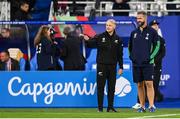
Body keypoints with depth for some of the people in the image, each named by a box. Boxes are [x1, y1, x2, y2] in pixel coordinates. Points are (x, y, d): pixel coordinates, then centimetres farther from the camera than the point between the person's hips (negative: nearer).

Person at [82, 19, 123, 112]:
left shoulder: (117, 39, 6)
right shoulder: (100, 37, 0)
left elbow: (120, 54, 9)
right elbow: (90, 44, -9)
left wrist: (121, 67, 6)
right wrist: (87, 40, -32)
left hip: (112, 66, 2)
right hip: (101, 65, -2)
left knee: (111, 87, 5)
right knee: (100, 86, -1)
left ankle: (110, 107, 11)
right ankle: (100, 107, 3)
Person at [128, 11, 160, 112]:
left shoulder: (152, 32, 0)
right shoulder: (134, 33, 14)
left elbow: (157, 45, -1)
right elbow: (130, 46, 24)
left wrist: (151, 57, -8)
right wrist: (131, 56, 11)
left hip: (147, 63, -5)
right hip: (136, 63, 5)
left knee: (149, 83, -12)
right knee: (140, 85, 6)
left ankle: (151, 106, -12)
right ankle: (142, 106, 10)